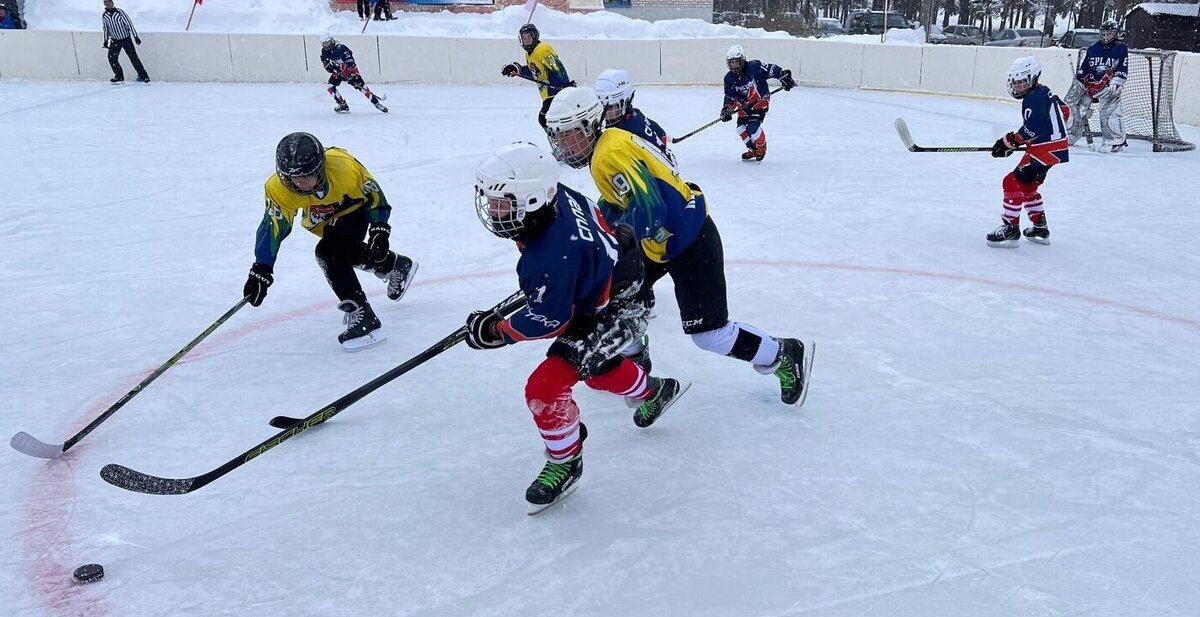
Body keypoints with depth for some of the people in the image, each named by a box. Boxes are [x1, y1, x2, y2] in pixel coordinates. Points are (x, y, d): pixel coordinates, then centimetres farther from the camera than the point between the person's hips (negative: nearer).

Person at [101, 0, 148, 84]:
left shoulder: (119, 12, -12)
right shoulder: (104, 15, 1)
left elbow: (129, 24, -11)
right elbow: (105, 29, 12)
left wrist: (136, 36, -15)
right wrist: (106, 41, 12)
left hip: (126, 39, -4)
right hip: (115, 40, 4)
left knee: (133, 57, -8)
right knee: (111, 57, -9)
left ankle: (143, 75, 0)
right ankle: (119, 76, 2)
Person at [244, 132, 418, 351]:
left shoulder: (344, 167, -39)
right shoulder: (279, 189, -32)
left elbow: (374, 195, -22)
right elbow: (272, 227, -27)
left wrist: (379, 231, -26)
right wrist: (261, 271, -33)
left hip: (355, 208, -6)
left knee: (329, 253, -24)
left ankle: (363, 317, -23)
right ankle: (397, 265, 47)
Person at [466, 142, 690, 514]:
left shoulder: (551, 261, -39)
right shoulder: (555, 195, -16)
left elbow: (548, 322, -26)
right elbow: (594, 216, 6)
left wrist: (496, 331, -14)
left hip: (610, 313, -10)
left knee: (545, 387, -14)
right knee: (597, 367, 33)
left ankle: (564, 463, 9)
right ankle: (656, 392, 59)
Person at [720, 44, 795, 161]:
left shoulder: (754, 67, -22)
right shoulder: (729, 78, -6)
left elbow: (771, 69, -19)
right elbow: (730, 97, -5)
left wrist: (784, 75, -28)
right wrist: (727, 109, -18)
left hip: (761, 100, -6)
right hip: (744, 104, 6)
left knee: (753, 125, -20)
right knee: (741, 126, 0)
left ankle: (761, 146, 6)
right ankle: (753, 149, 21)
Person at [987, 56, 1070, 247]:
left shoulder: (1034, 98, -16)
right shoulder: (1044, 92, 14)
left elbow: (1032, 129, -25)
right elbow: (1065, 110, 24)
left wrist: (1009, 142, -19)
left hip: (1045, 149, -11)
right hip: (1054, 147, 11)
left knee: (1013, 182, -11)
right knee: (1027, 186, 20)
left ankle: (1010, 228, -11)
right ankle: (1040, 227, 27)